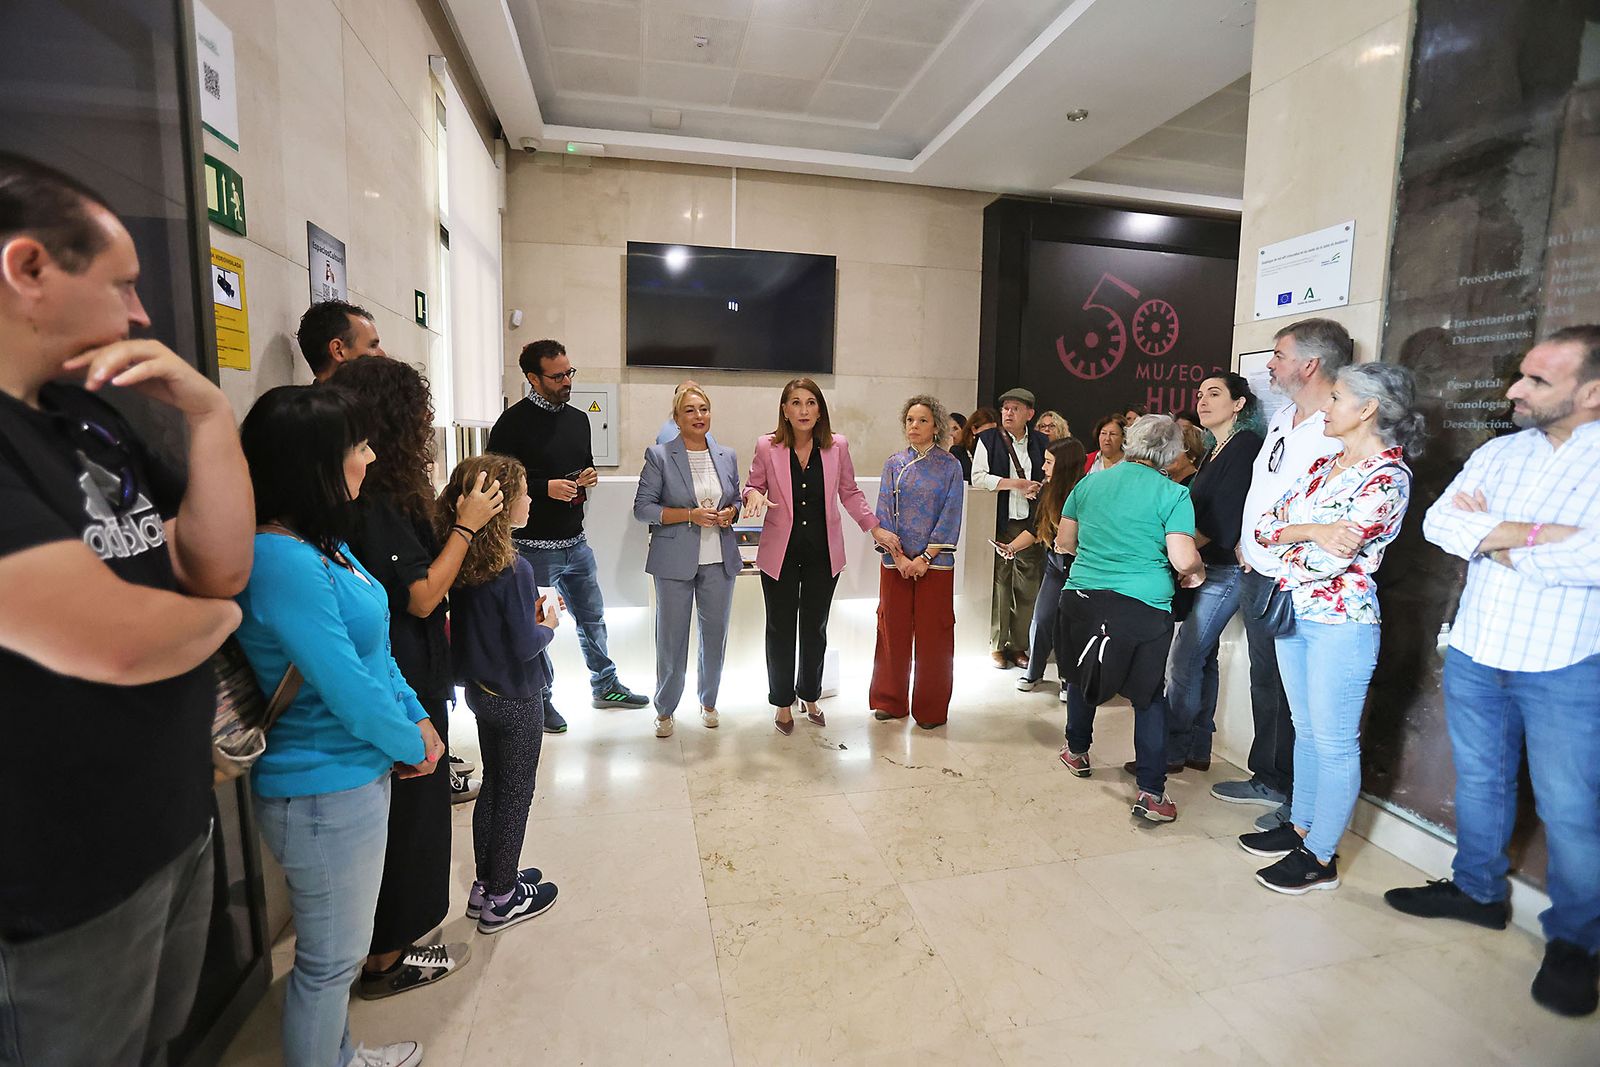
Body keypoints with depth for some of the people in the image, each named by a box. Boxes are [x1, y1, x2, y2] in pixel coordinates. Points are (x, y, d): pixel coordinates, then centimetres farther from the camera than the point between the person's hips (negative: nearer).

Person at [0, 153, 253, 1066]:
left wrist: (209, 414, -11)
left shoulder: (95, 419, 5)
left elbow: (222, 566, -1)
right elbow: (113, 641, -30)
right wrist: (218, 616, -8)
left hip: (179, 823, 7)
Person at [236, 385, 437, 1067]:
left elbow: (373, 646, 9)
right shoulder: (282, 562, -27)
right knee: (331, 959, 12)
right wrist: (412, 747, -9)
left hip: (357, 775, 10)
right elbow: (346, 686, -24)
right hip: (324, 794, -10)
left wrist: (416, 719, 2)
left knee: (340, 948, 27)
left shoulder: (324, 543, 3)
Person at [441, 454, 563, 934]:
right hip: (517, 700, -7)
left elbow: (487, 621, 5)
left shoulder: (459, 560, -4)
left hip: (480, 692, 7)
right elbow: (525, 646, -23)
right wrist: (548, 624, -5)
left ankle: (486, 883, 38)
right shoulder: (513, 569, -26)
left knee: (492, 786, 22)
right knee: (515, 795, 10)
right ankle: (502, 899, 26)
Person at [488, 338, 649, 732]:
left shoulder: (578, 418, 9)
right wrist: (545, 488, -21)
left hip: (575, 541, 7)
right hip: (534, 546, -6)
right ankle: (540, 700, 26)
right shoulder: (514, 422, -12)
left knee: (592, 616, 18)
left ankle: (606, 687, 35)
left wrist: (589, 476, 0)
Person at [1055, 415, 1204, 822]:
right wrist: (1197, 572, 10)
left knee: (1082, 677, 23)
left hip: (1082, 596, 3)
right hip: (1144, 607, -3)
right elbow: (1183, 560, -12)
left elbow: (1064, 541, 13)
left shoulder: (1090, 483, 6)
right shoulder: (1172, 494, -6)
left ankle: (1077, 751, 40)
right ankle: (1151, 792, 8)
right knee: (1148, 695, 10)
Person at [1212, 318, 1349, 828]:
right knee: (1264, 683, 20)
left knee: (1294, 695, 5)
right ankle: (1269, 778, 37)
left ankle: (1298, 803, 23)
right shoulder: (1282, 417, 10)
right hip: (1255, 576, 9)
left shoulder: (1340, 432, -18)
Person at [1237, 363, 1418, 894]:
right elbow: (1264, 525, 1)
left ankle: (1320, 857, 17)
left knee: (1335, 742, 4)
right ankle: (1300, 826, 33)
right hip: (1294, 613, 8)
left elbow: (1327, 558, -23)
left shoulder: (1388, 477, -14)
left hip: (1341, 621, -8)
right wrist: (1311, 531, -15)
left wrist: (1283, 544, -8)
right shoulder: (1325, 465, 10)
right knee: (1306, 730, 18)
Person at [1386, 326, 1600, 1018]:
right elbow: (1438, 522, -6)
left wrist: (1491, 538, -12)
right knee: (1478, 781, 18)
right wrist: (1531, 534, -18)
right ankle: (1478, 891, 36)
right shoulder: (1498, 454, 5)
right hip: (1474, 656, 5)